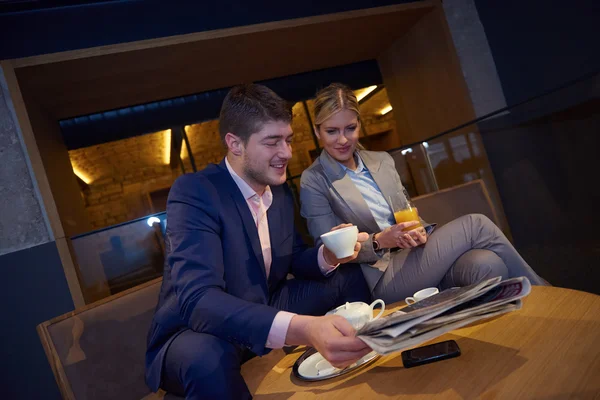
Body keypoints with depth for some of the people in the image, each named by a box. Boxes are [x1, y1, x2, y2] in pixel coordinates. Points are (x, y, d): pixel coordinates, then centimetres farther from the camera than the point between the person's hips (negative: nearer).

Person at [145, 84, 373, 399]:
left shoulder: (282, 191, 0)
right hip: (198, 333, -6)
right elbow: (197, 300, -36)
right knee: (208, 357, -41)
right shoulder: (193, 192, -24)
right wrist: (301, 329, -51)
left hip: (266, 316, 7)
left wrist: (328, 256, -15)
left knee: (349, 275, 3)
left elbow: (293, 260, 10)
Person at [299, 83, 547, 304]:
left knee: (486, 264, -25)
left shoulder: (382, 160, 11)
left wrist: (419, 232, -9)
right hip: (382, 279, -5)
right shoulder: (313, 181, -5)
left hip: (416, 258, 5)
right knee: (475, 225, -17)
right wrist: (379, 242, -23)